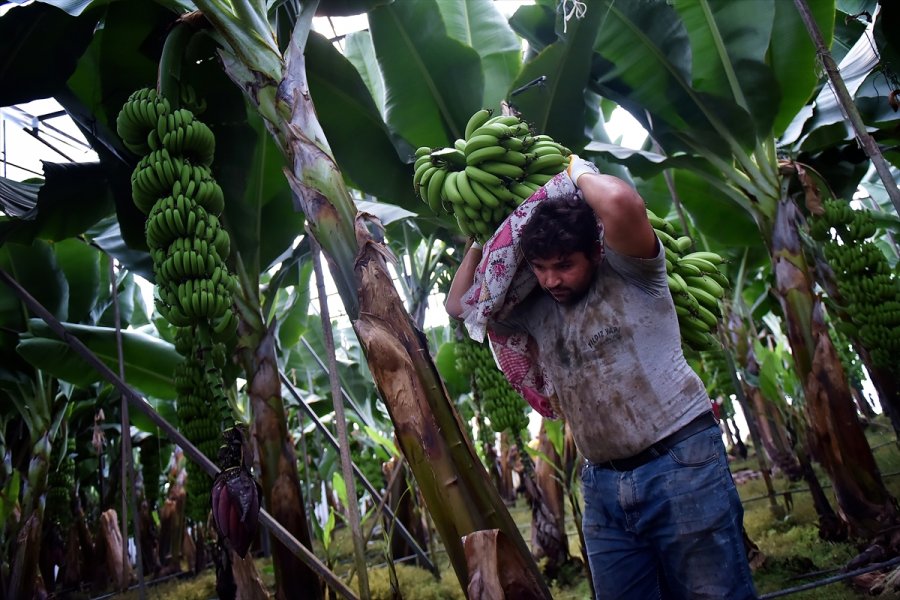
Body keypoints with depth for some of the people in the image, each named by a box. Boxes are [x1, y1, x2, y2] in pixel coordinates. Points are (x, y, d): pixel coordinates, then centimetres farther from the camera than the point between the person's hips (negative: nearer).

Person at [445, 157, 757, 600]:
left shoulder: (629, 272, -4)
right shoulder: (535, 310, 11)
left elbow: (621, 203, -23)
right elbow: (460, 305, 18)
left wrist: (580, 172, -4)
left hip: (681, 464, -5)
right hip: (603, 484, 5)